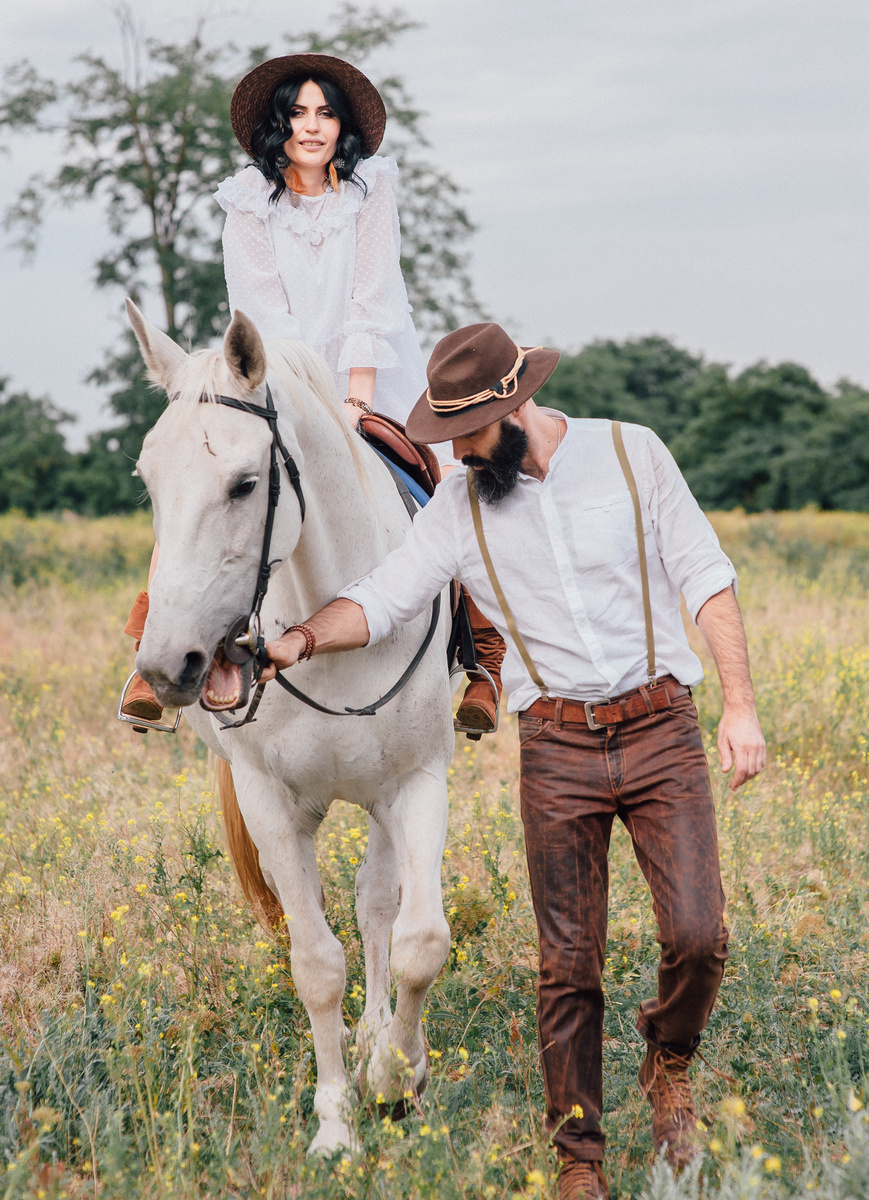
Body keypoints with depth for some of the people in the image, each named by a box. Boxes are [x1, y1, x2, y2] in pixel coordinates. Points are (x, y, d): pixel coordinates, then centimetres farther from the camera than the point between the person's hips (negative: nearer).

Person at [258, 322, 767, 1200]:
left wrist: (741, 703, -8)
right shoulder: (462, 508, 3)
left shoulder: (634, 455, -1)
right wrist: (300, 638, -22)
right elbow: (382, 598, -3)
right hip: (556, 747, 1)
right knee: (568, 964, 2)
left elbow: (706, 578, 0)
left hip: (661, 731, -1)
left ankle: (668, 1063, 19)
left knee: (697, 936, -12)